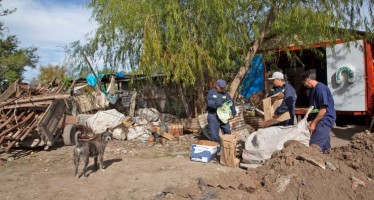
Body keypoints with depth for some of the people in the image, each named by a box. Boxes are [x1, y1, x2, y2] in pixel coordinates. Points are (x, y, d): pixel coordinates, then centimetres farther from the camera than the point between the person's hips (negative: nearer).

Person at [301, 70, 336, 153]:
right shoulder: (313, 89, 13)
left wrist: (314, 123, -17)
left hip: (324, 120, -10)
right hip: (321, 120, 10)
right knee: (325, 146, 15)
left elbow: (323, 109, -20)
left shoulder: (320, 88, -17)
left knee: (314, 146, -14)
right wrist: (312, 121, 16)